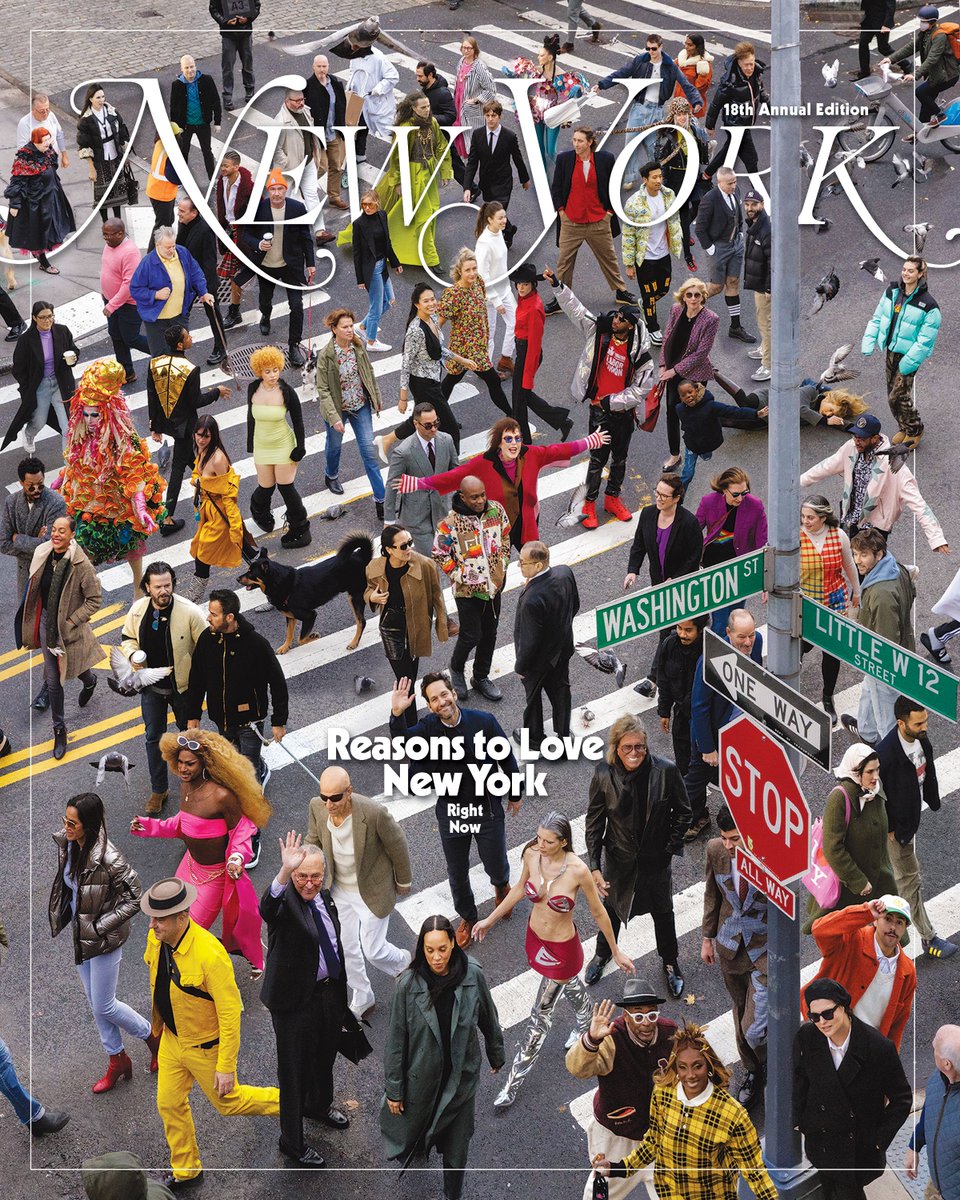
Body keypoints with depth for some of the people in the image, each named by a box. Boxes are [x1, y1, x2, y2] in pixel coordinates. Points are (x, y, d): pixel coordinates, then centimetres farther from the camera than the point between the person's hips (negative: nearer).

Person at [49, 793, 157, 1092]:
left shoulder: (108, 859, -30)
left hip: (104, 941, -7)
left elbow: (135, 899, -21)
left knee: (104, 1006, 5)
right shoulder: (67, 845, -9)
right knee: (96, 1005, 19)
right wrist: (60, 918, 10)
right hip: (80, 936, 7)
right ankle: (117, 1061, 36)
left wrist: (101, 926, -22)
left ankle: (152, 1035, 30)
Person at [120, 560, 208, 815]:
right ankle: (158, 790, 28)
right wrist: (133, 654, -14)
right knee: (153, 737, 12)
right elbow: (127, 637, 7)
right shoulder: (138, 609, -11)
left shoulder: (190, 612, -24)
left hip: (182, 686, -3)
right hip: (151, 687, 3)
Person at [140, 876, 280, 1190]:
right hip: (171, 1039, 7)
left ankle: (286, 1102, 39)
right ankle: (186, 1172, 35)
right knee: (169, 1105, 14)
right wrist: (156, 1024, 23)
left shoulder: (210, 955, -35)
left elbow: (230, 1013, -28)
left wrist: (226, 1067, -24)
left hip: (205, 1047, -6)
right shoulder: (156, 940, -12)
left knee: (227, 1101, 13)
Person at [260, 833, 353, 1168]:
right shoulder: (285, 901, -22)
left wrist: (341, 988, 21)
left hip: (330, 993, 7)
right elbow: (267, 909, -48)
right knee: (294, 1071, 5)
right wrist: (284, 873, -65)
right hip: (296, 1001, -7)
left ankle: (319, 1104, 55)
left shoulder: (325, 898, 2)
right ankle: (292, 1143, 18)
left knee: (325, 1056, 28)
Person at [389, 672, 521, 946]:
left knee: (495, 866, 15)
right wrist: (397, 715, -49)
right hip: (450, 811, 1)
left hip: (487, 808, -1)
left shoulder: (484, 722, -19)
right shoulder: (428, 728, -16)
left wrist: (515, 795, 7)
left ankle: (501, 884, 54)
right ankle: (467, 917, 45)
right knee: (457, 872, 17)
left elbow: (507, 759, -4)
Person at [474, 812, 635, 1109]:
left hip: (562, 948, -5)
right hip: (535, 936, 5)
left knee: (541, 1015, 7)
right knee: (569, 983, 34)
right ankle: (585, 1022, 64)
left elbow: (598, 912, -16)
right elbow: (520, 889, 4)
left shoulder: (577, 870, -31)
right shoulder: (531, 854, -18)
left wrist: (616, 952, -5)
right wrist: (490, 919, 12)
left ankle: (513, 1083, 20)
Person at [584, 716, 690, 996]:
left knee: (663, 913, 22)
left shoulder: (665, 771, -26)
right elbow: (594, 822, -11)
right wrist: (595, 866, -13)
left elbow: (683, 812, -9)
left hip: (656, 859, 0)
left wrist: (670, 847, -7)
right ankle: (602, 952, 56)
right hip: (619, 859, 1)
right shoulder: (604, 775, -23)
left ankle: (670, 963, 49)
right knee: (612, 907, 26)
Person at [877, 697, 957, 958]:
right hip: (896, 826, -8)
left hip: (912, 817, 8)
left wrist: (933, 801, 12)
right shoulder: (887, 753, -36)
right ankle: (928, 939, 19)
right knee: (910, 879, 7)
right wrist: (888, 829, -17)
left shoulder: (921, 738, -11)